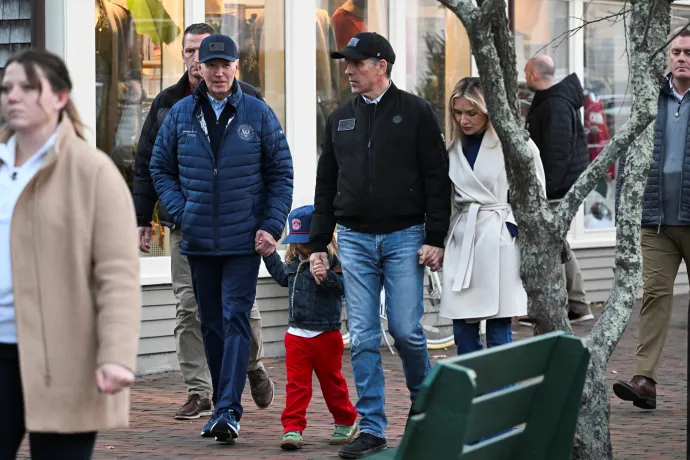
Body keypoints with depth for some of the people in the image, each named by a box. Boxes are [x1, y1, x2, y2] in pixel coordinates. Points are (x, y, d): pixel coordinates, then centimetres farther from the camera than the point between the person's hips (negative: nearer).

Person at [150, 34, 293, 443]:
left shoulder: (258, 114, 0)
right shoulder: (181, 114, 5)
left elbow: (281, 174, 3)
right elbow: (161, 168, 13)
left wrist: (272, 226, -6)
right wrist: (180, 211, -2)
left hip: (244, 240, -3)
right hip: (199, 241, 3)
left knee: (236, 321, -11)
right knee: (212, 325, 10)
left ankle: (229, 411, -14)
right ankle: (222, 407, 19)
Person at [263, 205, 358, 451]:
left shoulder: (331, 259, -13)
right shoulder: (294, 260, 9)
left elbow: (344, 285, -23)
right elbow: (284, 277, 30)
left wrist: (327, 276, -38)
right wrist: (270, 255, 28)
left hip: (325, 334, -5)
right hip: (297, 334, 5)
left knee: (331, 380, 11)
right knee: (296, 384, 0)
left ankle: (346, 422, 29)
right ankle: (292, 428, -2)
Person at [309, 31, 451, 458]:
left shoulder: (416, 113, -2)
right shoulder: (340, 119, 12)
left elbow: (437, 179, -5)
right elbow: (326, 185, 15)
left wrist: (435, 239, -11)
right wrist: (318, 243, 10)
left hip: (404, 237, -4)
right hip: (354, 239, 4)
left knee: (406, 329, -4)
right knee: (363, 338, 1)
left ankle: (425, 402, 23)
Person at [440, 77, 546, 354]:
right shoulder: (454, 148, 13)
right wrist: (442, 242, 15)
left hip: (500, 242, -5)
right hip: (463, 241, 5)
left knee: (499, 331, -4)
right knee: (463, 329, 4)